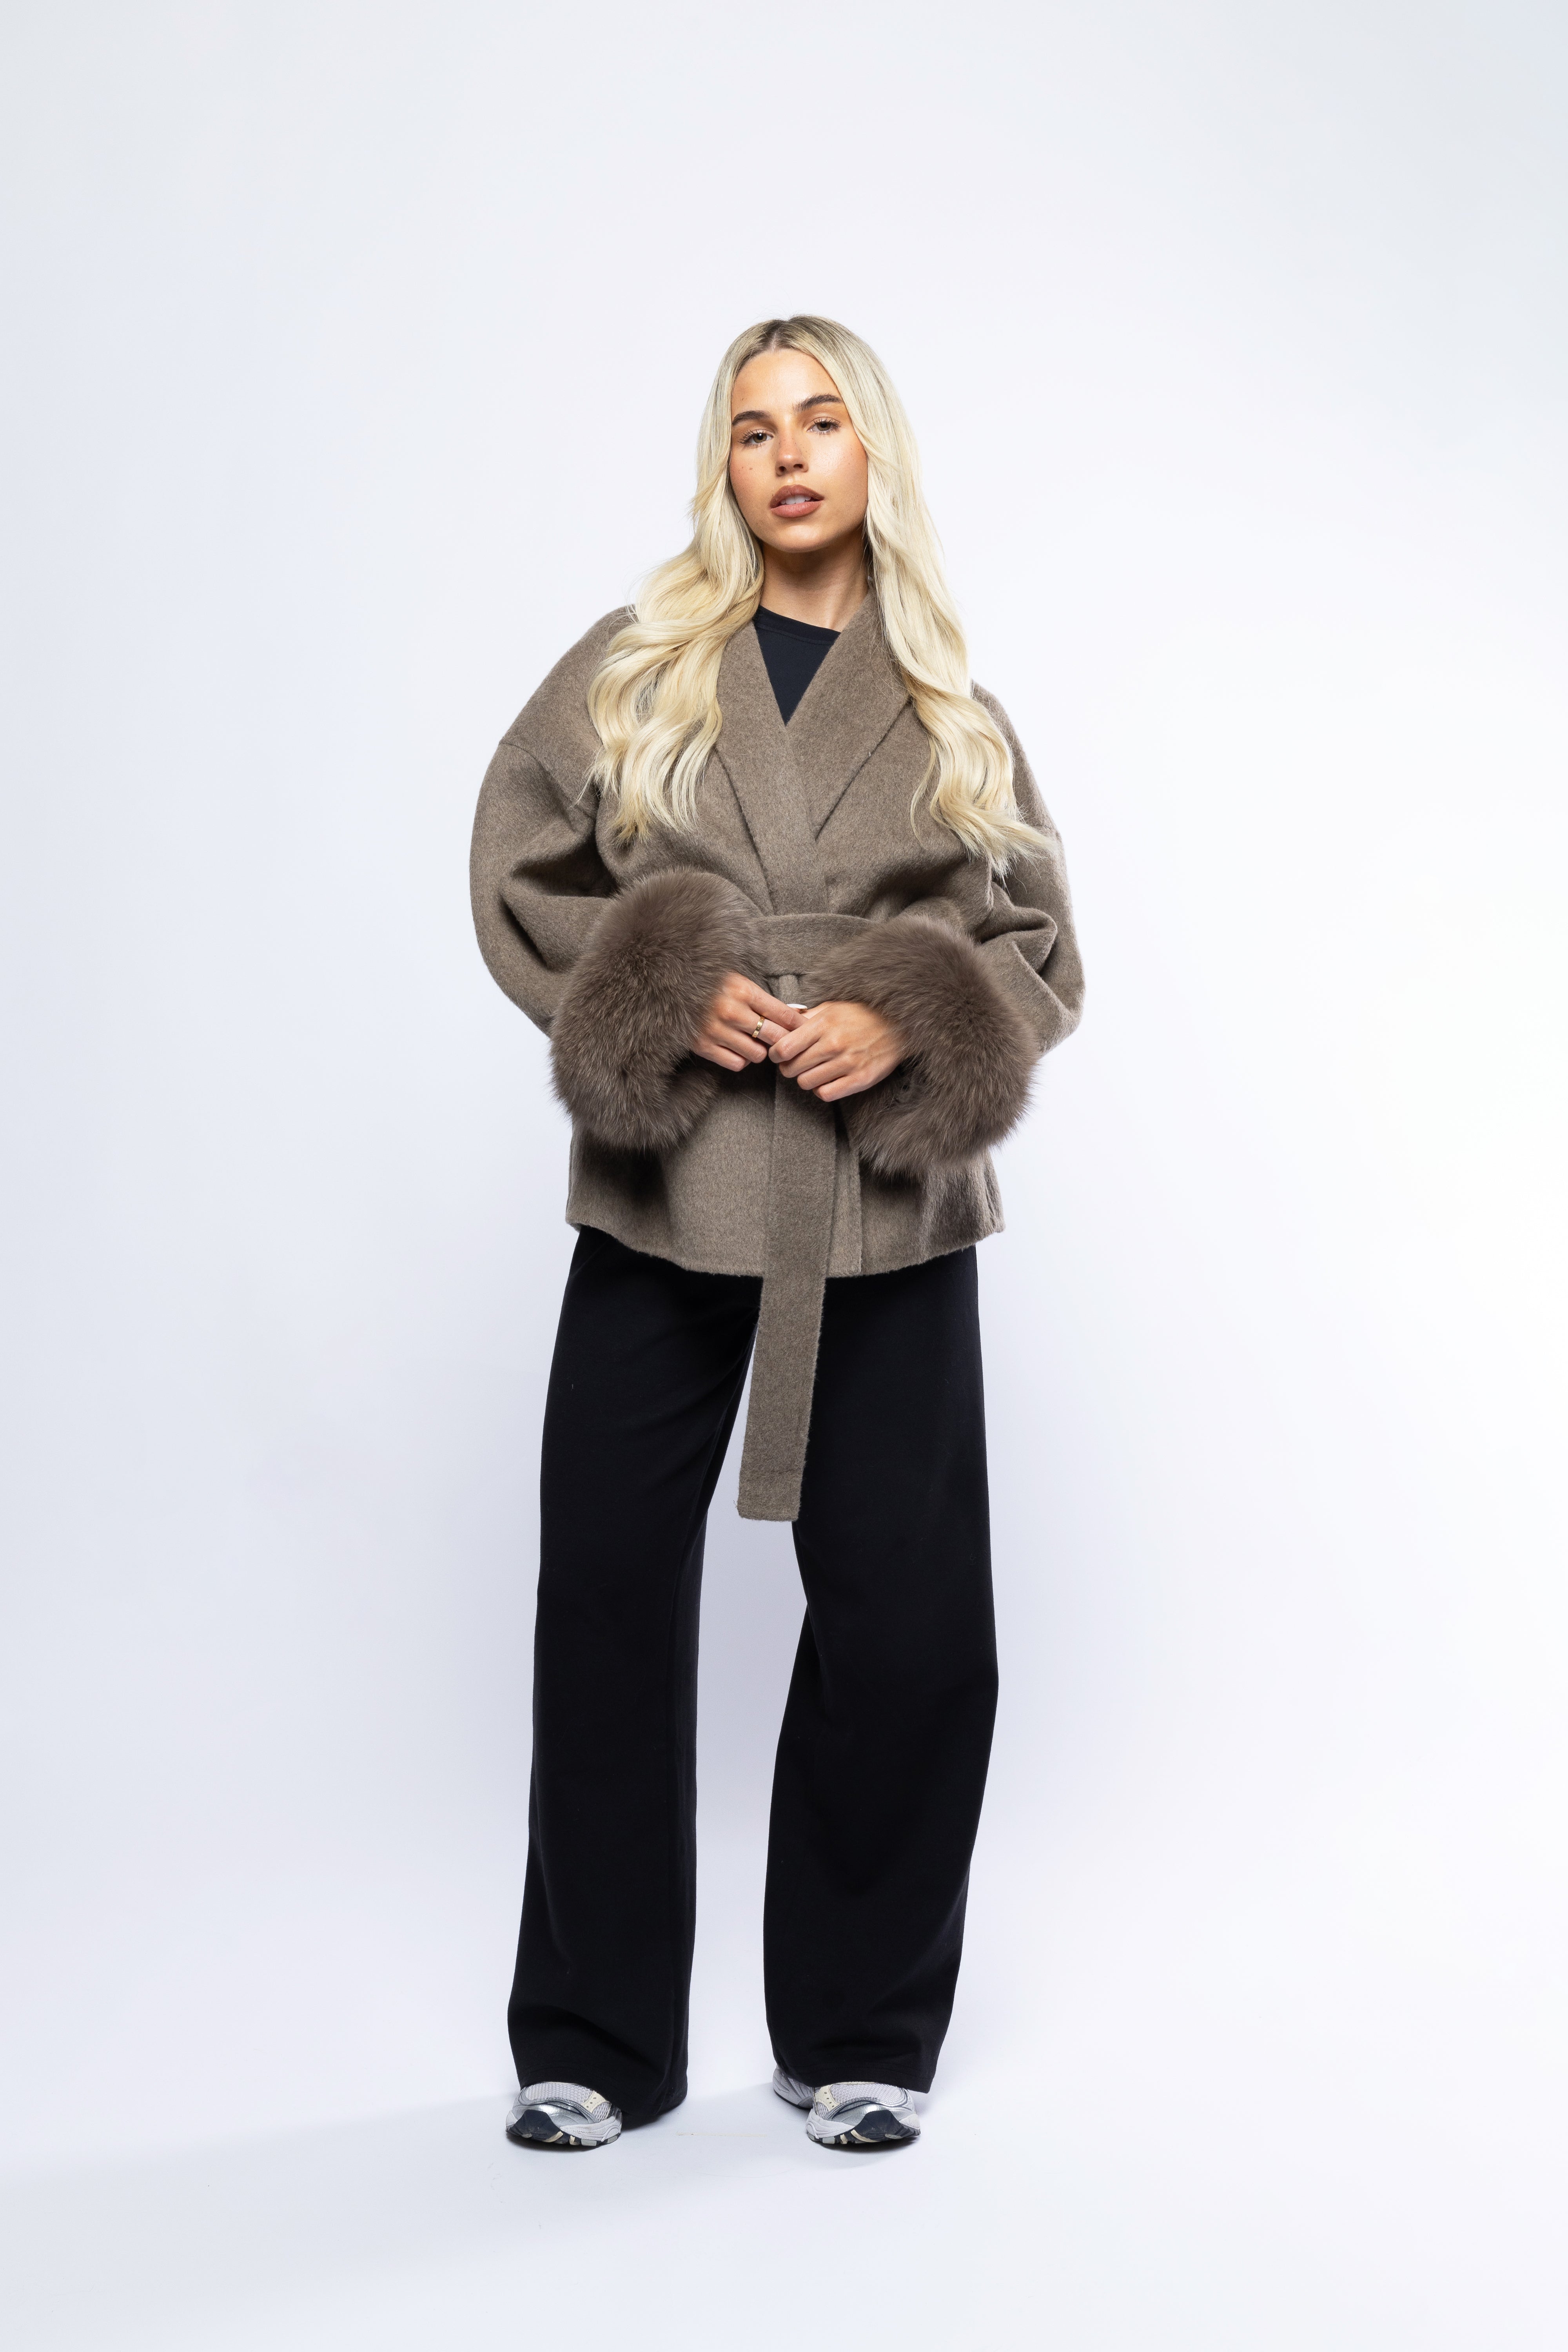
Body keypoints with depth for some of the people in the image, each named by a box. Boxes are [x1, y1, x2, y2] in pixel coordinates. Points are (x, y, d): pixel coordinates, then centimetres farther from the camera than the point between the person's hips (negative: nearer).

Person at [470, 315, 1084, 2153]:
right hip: (660, 1193, 0)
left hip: (889, 1210, 1)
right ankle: (594, 2041, 19)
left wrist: (910, 1026, -10)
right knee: (610, 1601, 4)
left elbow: (1041, 949, 9)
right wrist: (659, 992, -10)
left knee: (909, 1621, 2)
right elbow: (517, 876, 5)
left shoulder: (954, 717, 9)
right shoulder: (628, 669, 6)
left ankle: (859, 2034, 21)